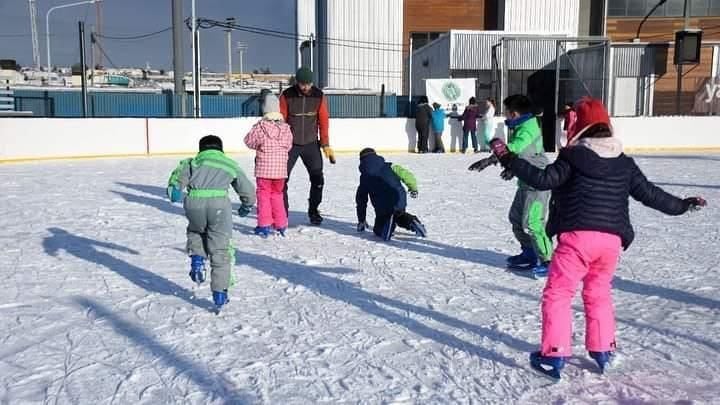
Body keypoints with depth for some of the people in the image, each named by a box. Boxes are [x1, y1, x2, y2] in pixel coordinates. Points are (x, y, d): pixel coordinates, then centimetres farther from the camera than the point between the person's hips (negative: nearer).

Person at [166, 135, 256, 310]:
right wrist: (247, 206, 45)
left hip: (194, 204, 1)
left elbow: (180, 172, 2)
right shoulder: (230, 164, 27)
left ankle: (197, 260, 10)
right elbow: (248, 190, 29)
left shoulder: (193, 162, 25)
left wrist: (174, 188, -8)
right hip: (219, 205, -1)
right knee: (220, 251, 10)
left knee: (195, 231, 33)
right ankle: (219, 294, 11)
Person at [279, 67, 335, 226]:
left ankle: (313, 211, 15)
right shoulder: (287, 96, -9)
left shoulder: (319, 96, -3)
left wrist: (325, 144, 0)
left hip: (311, 144, 2)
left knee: (318, 179, -1)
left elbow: (323, 120, 1)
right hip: (290, 144, -1)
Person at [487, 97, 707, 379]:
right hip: (612, 240, 6)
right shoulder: (624, 163, 12)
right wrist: (681, 205, 32)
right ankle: (603, 351, 29)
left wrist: (509, 160, -12)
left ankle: (554, 355, 3)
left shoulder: (573, 156, -4)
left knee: (557, 293, 4)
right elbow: (649, 193, 16)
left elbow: (543, 179, -14)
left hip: (577, 237, -5)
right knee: (598, 294, 23)